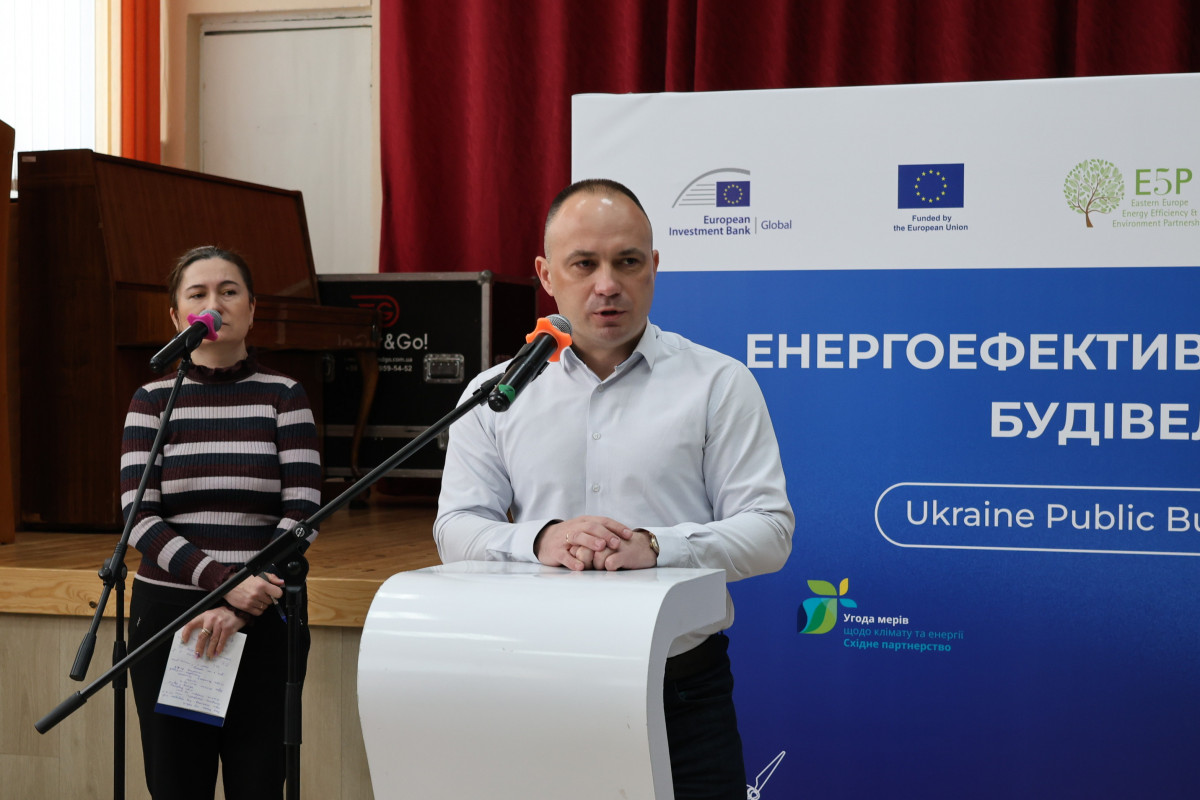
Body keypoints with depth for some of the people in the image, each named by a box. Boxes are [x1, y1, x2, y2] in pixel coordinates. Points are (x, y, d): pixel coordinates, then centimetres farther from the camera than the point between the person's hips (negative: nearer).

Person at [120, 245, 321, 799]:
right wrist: (223, 581, -18)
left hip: (264, 621, -1)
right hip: (167, 613, 1)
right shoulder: (152, 400, 5)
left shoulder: (283, 396, 2)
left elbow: (301, 513, -6)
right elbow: (139, 519, -5)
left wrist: (238, 609, -15)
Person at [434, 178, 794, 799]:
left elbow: (768, 528, -4)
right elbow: (457, 529, 3)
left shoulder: (718, 384, 2)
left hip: (682, 694, -1)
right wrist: (541, 539, -18)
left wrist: (655, 547, -21)